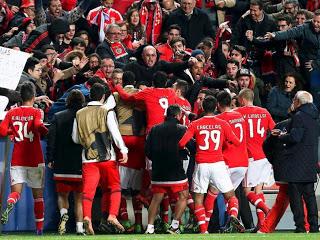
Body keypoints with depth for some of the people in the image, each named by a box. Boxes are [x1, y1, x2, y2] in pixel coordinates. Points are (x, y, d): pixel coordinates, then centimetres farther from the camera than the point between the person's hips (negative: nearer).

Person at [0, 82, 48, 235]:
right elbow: (38, 126, -24)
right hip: (35, 160, -2)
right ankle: (39, 228, 14)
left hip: (17, 160, 2)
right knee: (38, 195, 11)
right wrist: (46, 131, -4)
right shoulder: (36, 112, -5)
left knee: (16, 191, -3)